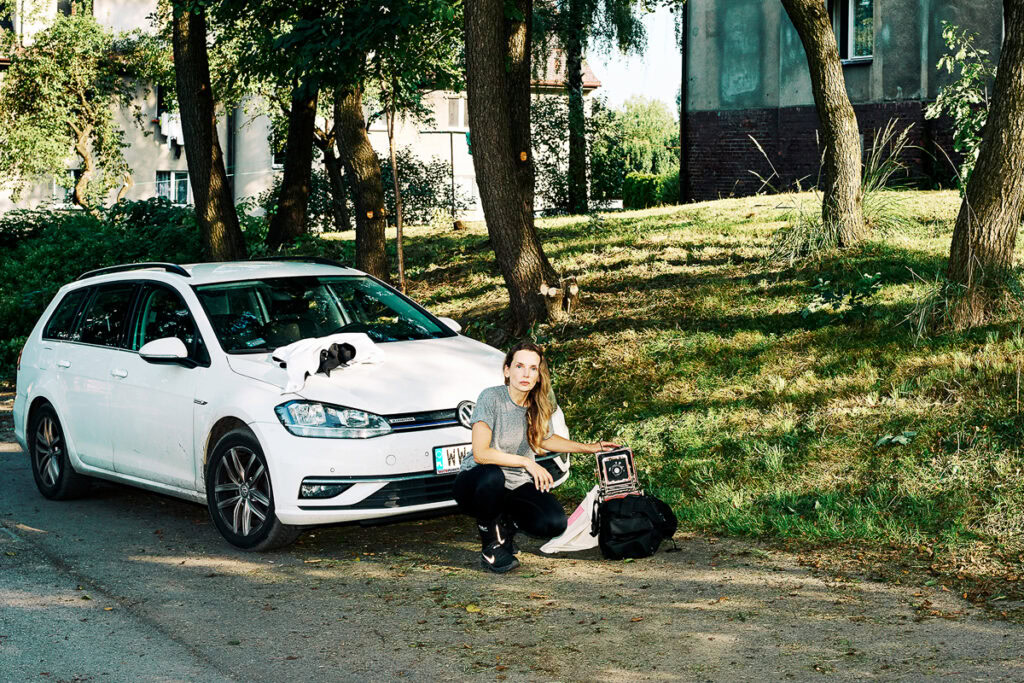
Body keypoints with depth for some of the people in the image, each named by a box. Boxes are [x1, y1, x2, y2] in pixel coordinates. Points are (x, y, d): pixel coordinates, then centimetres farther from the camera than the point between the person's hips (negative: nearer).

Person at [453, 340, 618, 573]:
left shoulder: (539, 405, 0)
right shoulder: (491, 397, -18)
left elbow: (543, 439, 22)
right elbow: (480, 454, -24)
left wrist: (590, 447, 18)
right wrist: (526, 461, -24)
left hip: (518, 485, 5)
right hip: (475, 483, -5)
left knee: (555, 524, -20)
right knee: (491, 475, -40)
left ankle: (505, 523, 13)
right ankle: (491, 544, -13)